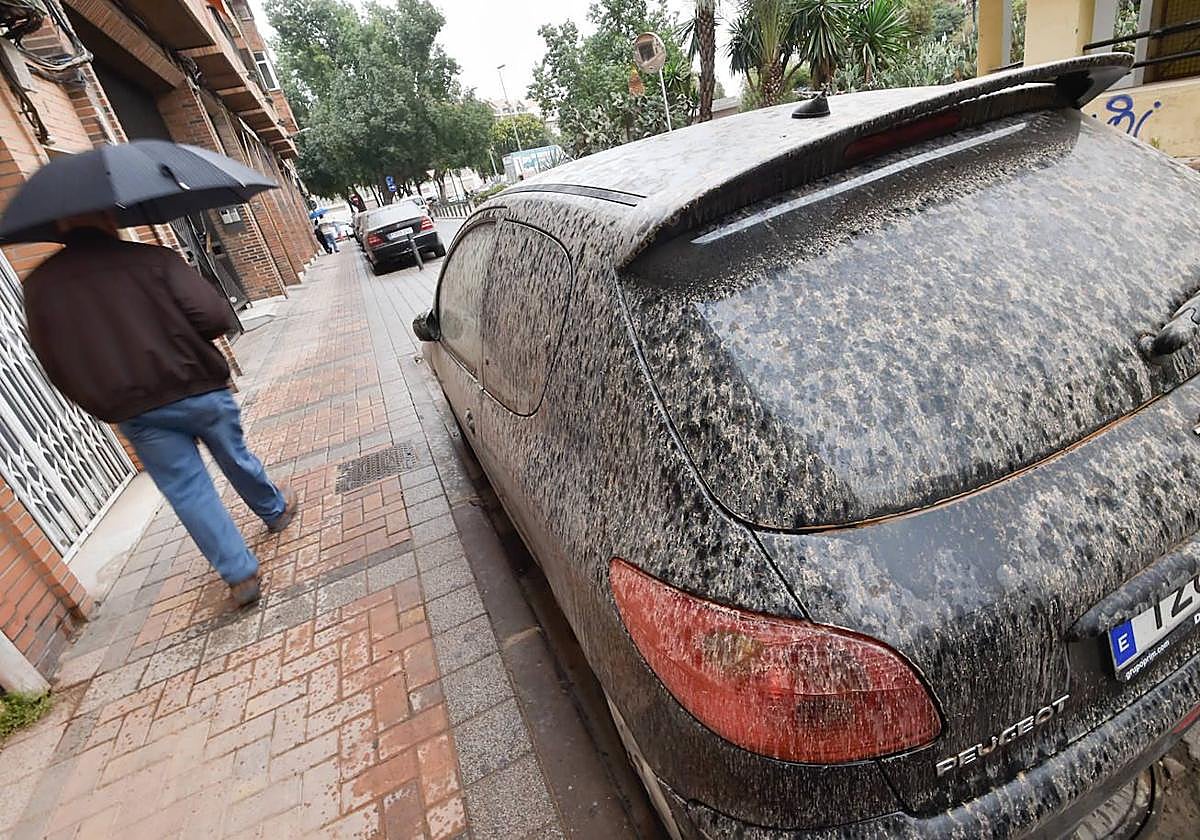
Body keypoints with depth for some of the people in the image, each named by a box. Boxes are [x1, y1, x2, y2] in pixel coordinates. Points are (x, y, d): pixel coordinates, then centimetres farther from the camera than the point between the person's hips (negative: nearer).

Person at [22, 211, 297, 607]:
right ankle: (276, 510, 44)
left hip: (134, 413, 2)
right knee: (236, 459, 21)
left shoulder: (37, 286, 3)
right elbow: (216, 317, -18)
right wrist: (181, 334, 3)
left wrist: (101, 405, 19)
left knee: (186, 490, 8)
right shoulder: (154, 259, -8)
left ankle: (241, 575, 11)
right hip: (199, 390, -2)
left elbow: (55, 365, 7)